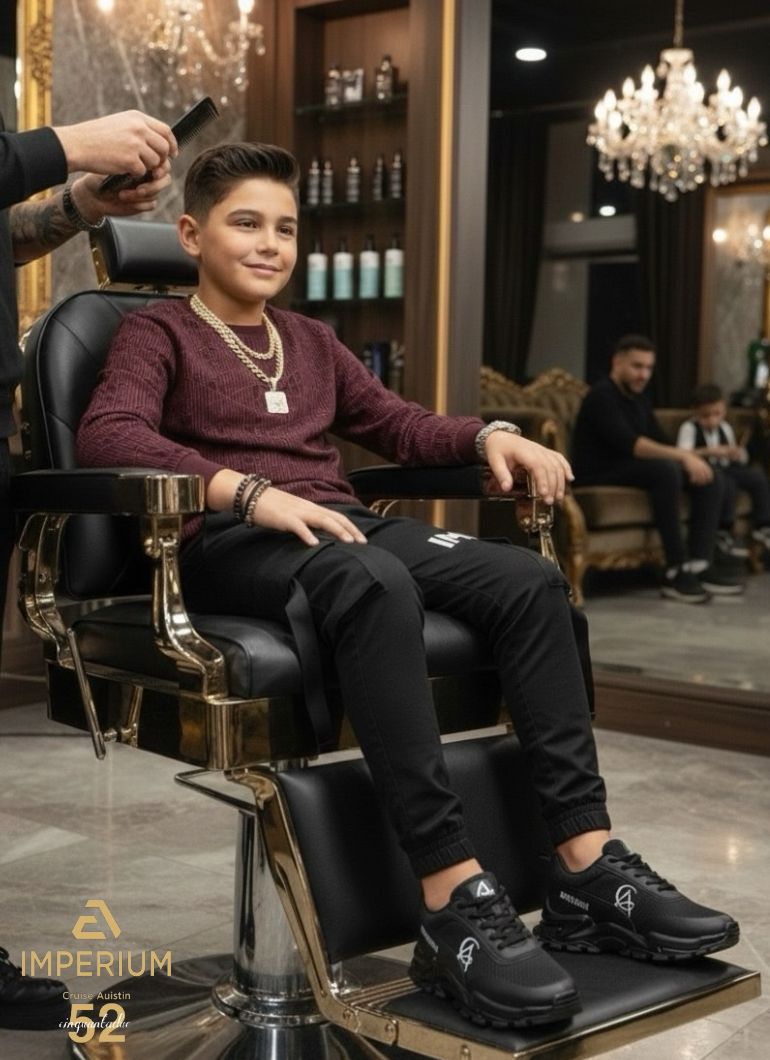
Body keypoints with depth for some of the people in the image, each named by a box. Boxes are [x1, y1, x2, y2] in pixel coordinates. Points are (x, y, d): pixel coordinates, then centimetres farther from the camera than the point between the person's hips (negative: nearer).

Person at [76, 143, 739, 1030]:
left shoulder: (310, 341, 27)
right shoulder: (158, 333, 6)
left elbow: (400, 427, 29)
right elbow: (107, 435, -14)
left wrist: (488, 435, 6)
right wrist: (250, 491, -28)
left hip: (341, 526, 7)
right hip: (230, 544, -6)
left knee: (530, 579, -20)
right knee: (376, 585, -40)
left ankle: (588, 869, -24)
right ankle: (454, 902, -43)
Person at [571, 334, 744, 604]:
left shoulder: (638, 397, 14)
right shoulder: (601, 396, -15)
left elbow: (659, 442, 9)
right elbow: (629, 443, -29)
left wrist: (688, 457, -11)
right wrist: (683, 455, -33)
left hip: (630, 469, 9)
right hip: (598, 475, -9)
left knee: (712, 475, -4)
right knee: (666, 469, -34)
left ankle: (699, 564, -14)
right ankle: (676, 571, -31)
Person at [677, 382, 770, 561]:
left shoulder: (725, 428, 13)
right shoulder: (689, 428, -8)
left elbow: (735, 456, 18)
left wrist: (738, 454, -8)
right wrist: (710, 451, -38)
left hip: (726, 468, 7)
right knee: (726, 483, -36)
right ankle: (724, 533, -20)